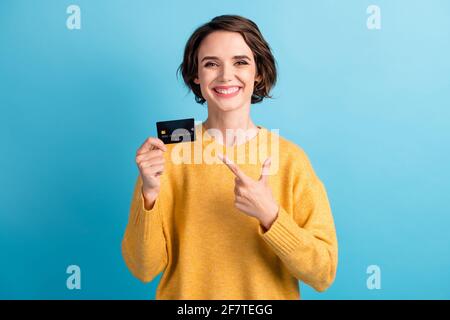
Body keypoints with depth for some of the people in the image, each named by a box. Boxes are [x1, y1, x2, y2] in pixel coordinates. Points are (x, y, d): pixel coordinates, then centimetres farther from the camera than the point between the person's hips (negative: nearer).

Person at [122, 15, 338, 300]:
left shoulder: (290, 158, -14)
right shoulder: (169, 153, -13)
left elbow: (323, 274, -14)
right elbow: (144, 269, -12)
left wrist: (269, 215, -27)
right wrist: (149, 193, -27)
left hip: (269, 295, 0)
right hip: (185, 293, 0)